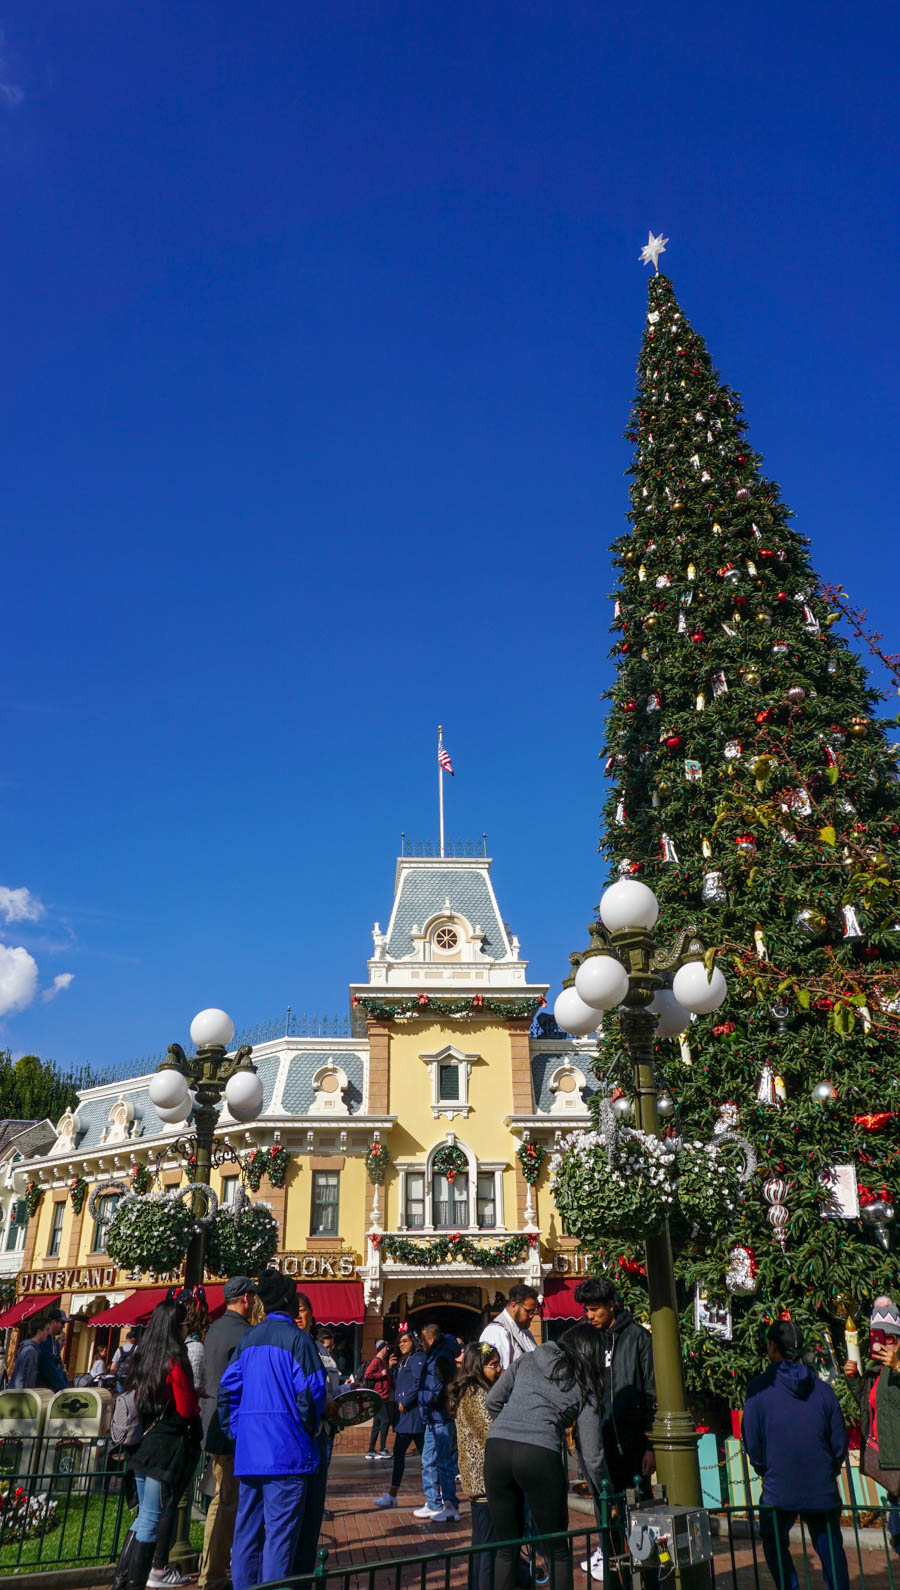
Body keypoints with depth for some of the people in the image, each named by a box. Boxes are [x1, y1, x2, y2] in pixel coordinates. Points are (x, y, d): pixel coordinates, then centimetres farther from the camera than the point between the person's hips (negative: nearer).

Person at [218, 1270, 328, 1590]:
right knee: (280, 1531, -1)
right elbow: (311, 1392, -14)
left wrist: (236, 1431, 15)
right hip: (286, 1450, -7)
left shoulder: (248, 1339, 10)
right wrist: (308, 1430, 2)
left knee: (246, 1529, 14)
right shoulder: (296, 1338, -11)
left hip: (248, 1451, 7)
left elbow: (227, 1390, 10)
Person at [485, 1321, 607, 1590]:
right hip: (540, 1454, -3)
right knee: (557, 1550, 16)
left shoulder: (527, 1360, 19)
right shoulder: (585, 1385, 13)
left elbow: (492, 1401, 18)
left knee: (507, 1548, 19)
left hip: (497, 1447, 3)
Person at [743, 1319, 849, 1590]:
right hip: (822, 1491, 2)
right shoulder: (822, 1388, 0)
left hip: (779, 1492, -2)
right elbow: (840, 1441, 3)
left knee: (774, 1544, 19)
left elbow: (752, 1443, -6)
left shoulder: (759, 1388, -8)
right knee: (830, 1548, 16)